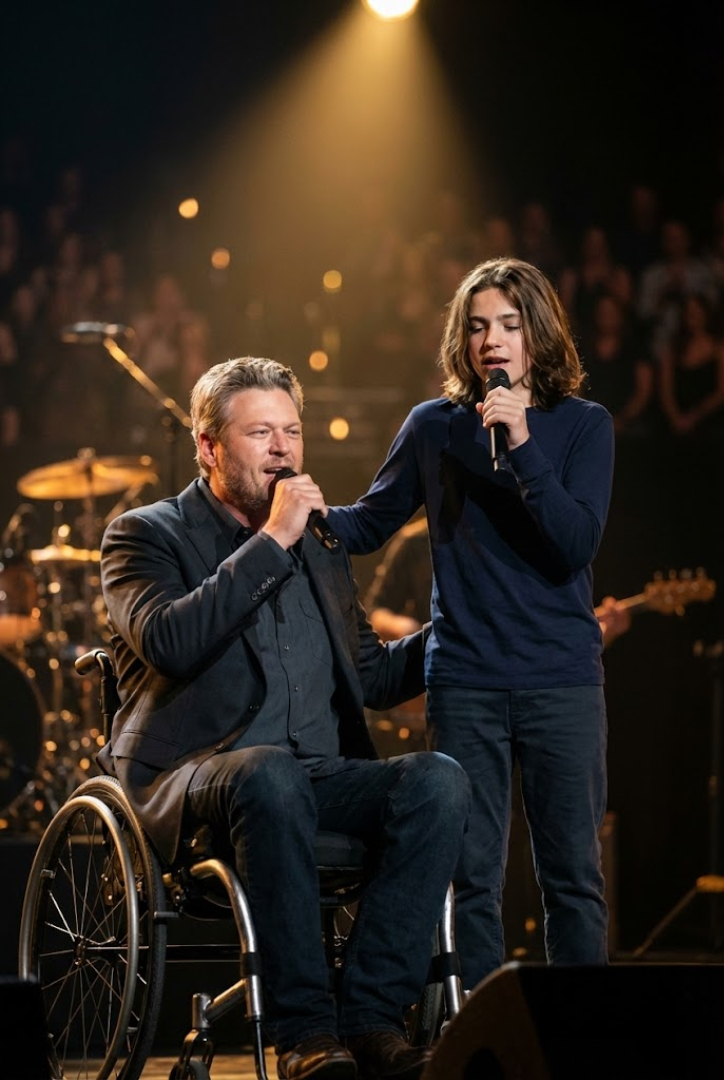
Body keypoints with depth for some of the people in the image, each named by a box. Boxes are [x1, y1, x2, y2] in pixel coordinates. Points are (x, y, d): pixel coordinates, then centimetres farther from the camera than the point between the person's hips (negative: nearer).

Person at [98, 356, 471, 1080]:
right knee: (271, 776, -40)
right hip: (192, 777, -5)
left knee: (438, 780, -25)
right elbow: (166, 642, -16)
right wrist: (272, 541, -13)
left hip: (317, 775, 5)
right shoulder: (145, 535, 5)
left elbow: (370, 675, 29)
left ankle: (370, 1016, -29)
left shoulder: (321, 543, 22)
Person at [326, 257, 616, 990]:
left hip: (562, 680, -1)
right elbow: (370, 523, 14)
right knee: (472, 879, 2)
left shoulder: (582, 426, 3)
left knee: (572, 873, 0)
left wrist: (523, 445, -18)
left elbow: (576, 544, -9)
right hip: (465, 682, 1)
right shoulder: (435, 427, 7)